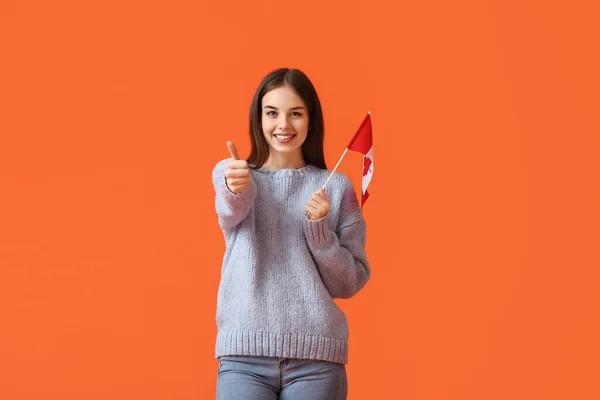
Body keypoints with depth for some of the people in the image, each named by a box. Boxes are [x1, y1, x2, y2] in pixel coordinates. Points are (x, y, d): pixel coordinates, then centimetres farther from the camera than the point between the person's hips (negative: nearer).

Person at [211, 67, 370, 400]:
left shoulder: (336, 187, 8)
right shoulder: (230, 173, 7)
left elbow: (349, 284, 6)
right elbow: (231, 210, -16)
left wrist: (319, 227, -9)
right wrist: (236, 187, -38)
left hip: (315, 356, 0)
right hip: (244, 353, 0)